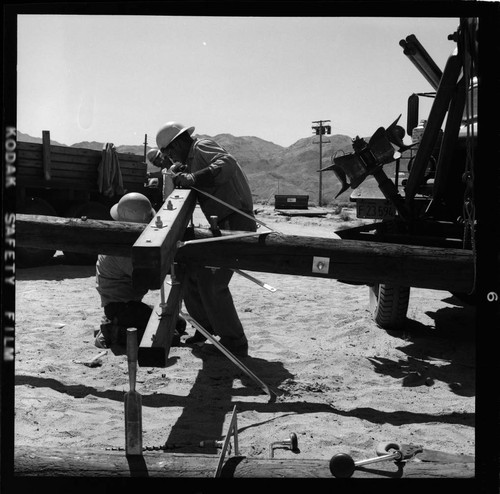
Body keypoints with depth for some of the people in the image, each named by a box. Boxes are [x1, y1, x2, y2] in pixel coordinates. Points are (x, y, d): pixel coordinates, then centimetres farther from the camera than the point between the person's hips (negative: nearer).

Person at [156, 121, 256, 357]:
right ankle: (205, 328, 27)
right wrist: (181, 172, 3)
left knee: (211, 283, -12)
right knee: (192, 272, 13)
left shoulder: (202, 146, -10)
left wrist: (193, 178, -33)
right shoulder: (192, 157, 21)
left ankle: (235, 343, -2)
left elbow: (227, 165, -29)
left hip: (235, 222, -10)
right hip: (222, 224, 10)